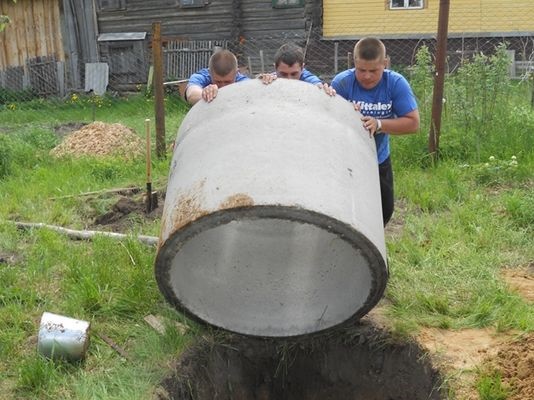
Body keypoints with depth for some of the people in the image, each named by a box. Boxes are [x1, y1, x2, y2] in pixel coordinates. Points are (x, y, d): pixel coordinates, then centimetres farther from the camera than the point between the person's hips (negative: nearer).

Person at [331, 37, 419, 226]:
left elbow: (413, 122, -21)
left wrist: (379, 124, -35)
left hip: (379, 159, 3)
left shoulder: (396, 83, -17)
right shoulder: (341, 82, -21)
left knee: (385, 209, 13)